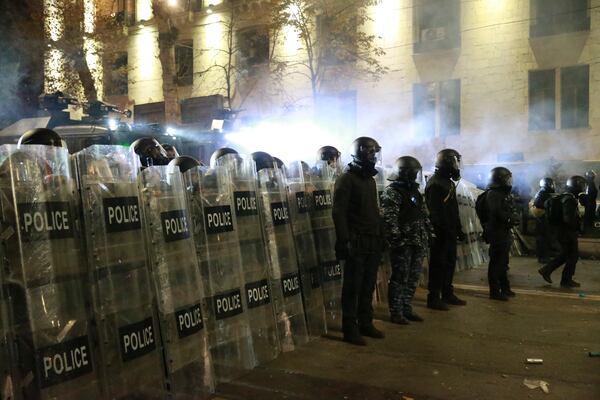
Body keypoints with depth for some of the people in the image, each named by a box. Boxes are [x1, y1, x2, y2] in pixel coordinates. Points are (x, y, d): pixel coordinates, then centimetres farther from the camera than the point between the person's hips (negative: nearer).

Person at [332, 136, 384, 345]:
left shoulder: (370, 179, 17)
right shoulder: (346, 179, -8)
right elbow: (339, 212, -13)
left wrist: (381, 236, 16)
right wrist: (344, 241, -19)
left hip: (373, 243, 7)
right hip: (356, 243, -7)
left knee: (368, 286, 11)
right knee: (353, 287, 0)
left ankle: (366, 324, 22)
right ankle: (350, 329, 8)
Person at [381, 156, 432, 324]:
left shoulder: (415, 191, 17)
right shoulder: (392, 192, -9)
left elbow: (425, 216, 21)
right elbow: (389, 219, -17)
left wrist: (429, 234, 16)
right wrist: (396, 239, -22)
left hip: (418, 243, 8)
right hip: (403, 244, -8)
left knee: (413, 279, 13)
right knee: (399, 279, -2)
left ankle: (407, 309, 24)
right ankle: (395, 312, 7)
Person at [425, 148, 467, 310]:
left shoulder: (449, 182, 18)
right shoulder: (435, 183, -13)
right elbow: (436, 211, -20)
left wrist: (458, 229, 17)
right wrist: (446, 229, -22)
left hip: (449, 232, 10)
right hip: (440, 232, -9)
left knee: (450, 262, 14)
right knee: (438, 264, -5)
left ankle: (448, 294, 24)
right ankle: (433, 298, 1)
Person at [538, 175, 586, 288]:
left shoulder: (564, 197, 11)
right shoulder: (570, 200, -21)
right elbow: (569, 219, -29)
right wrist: (578, 226, -14)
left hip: (561, 231, 10)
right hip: (568, 232, -10)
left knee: (565, 254, 19)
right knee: (573, 256, 3)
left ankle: (546, 270, 17)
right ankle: (566, 280, 11)